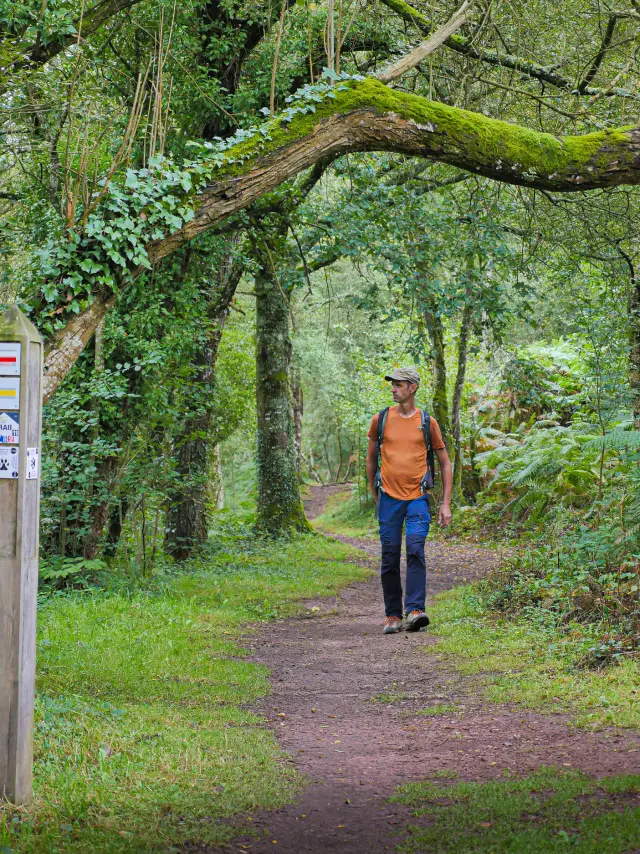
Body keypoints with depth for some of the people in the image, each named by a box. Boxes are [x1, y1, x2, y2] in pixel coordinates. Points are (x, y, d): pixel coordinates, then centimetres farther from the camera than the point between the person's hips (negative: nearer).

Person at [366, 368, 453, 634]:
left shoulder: (427, 422, 4)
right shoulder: (381, 419, 6)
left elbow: (445, 464, 10)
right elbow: (371, 458, 18)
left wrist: (446, 503, 3)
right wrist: (375, 495, 19)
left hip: (417, 498, -2)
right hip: (389, 498, 2)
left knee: (416, 550, -17)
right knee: (390, 558, 1)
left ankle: (415, 611, -24)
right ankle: (393, 616, 9)